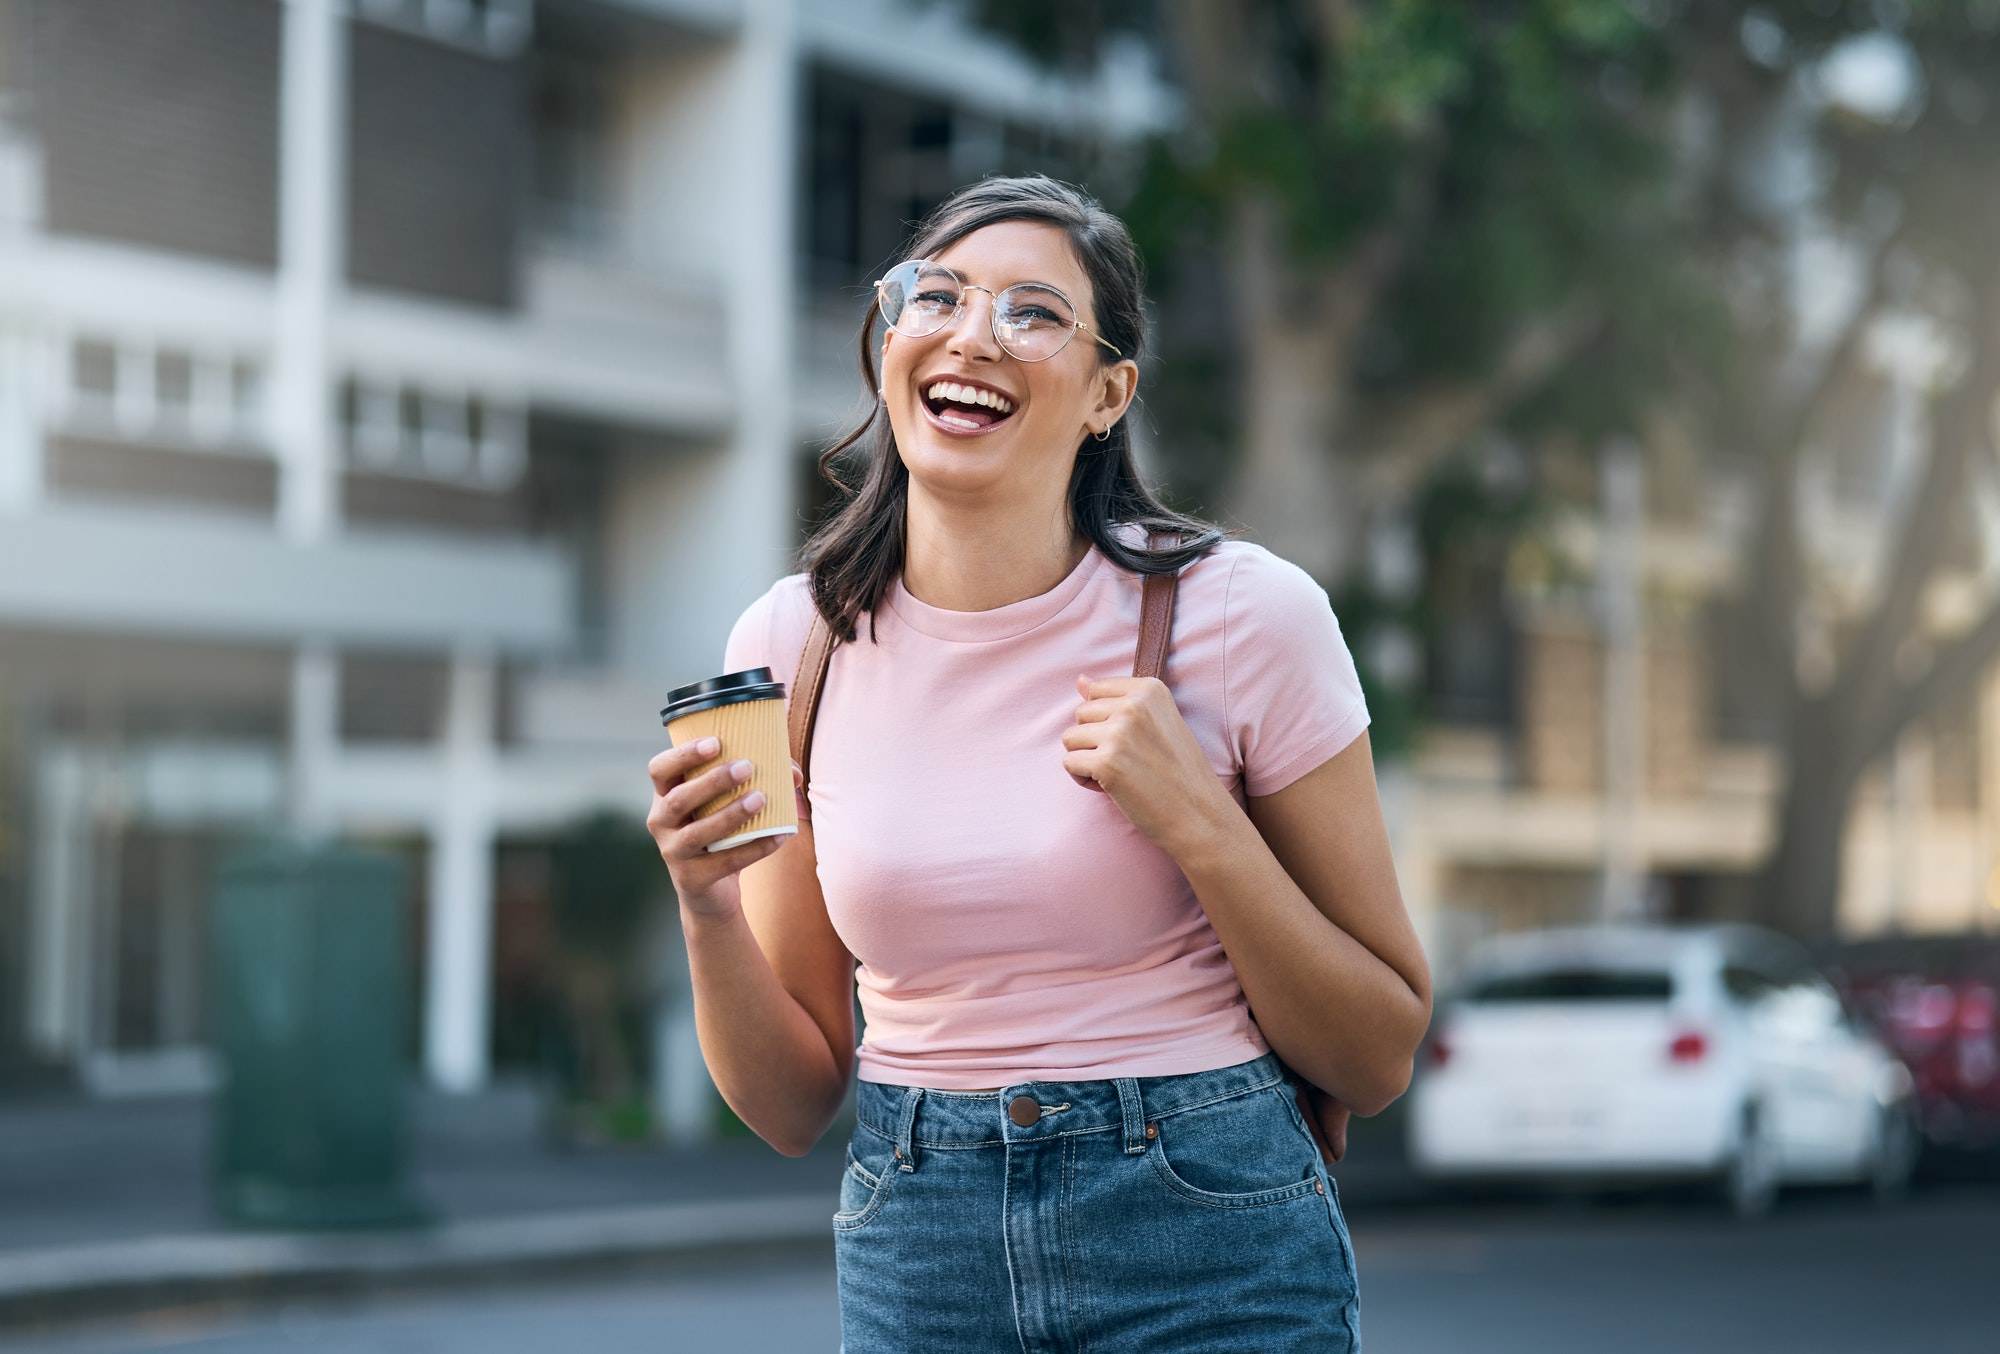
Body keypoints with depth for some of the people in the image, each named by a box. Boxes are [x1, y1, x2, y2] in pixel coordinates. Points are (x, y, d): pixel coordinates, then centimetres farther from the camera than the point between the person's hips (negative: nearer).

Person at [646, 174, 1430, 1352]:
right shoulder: (792, 645, -2)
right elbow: (795, 1105, 3)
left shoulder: (1244, 615, -10)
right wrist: (708, 908, -15)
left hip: (1211, 1252, -2)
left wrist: (1198, 825, -18)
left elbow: (1377, 1062, -5)